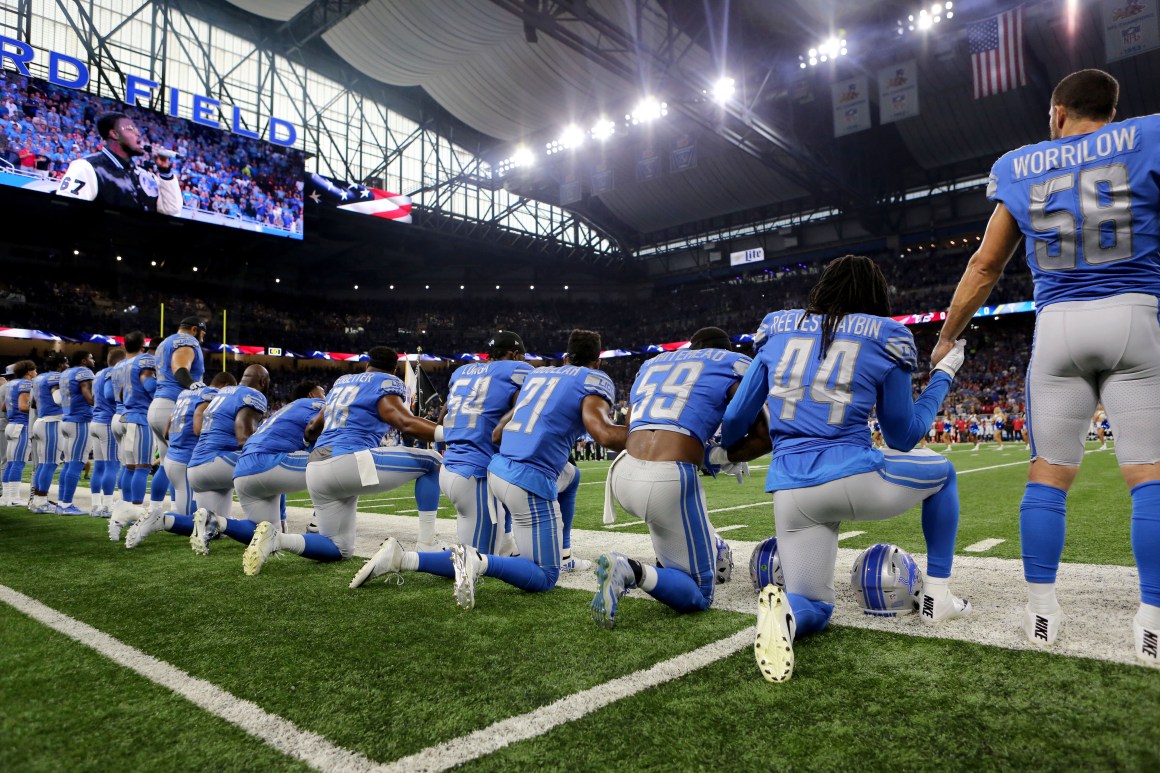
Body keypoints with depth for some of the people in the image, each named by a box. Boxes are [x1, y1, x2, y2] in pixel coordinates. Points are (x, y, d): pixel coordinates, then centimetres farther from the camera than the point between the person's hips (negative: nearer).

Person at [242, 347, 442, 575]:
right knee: (432, 461, 3)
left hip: (316, 471, 8)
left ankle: (275, 539, -2)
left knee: (339, 549, 20)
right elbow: (406, 423, -13)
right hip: (348, 462, -8)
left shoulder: (342, 381, 26)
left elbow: (313, 427, 37)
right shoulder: (388, 383, 5)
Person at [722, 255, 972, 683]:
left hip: (791, 494, 2)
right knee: (942, 472, 30)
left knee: (813, 607, 17)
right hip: (854, 480, -2)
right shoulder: (884, 339, 6)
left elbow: (735, 420, 14)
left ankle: (782, 611, -21)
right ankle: (937, 597, 28)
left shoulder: (778, 330, 12)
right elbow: (903, 438, 14)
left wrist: (719, 448, 37)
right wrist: (943, 376, 26)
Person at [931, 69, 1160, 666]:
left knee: (1048, 475, 6)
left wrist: (946, 339, 19)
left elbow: (985, 266, 12)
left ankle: (1042, 611, 9)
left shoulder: (1020, 168, 11)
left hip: (1057, 326, 2)